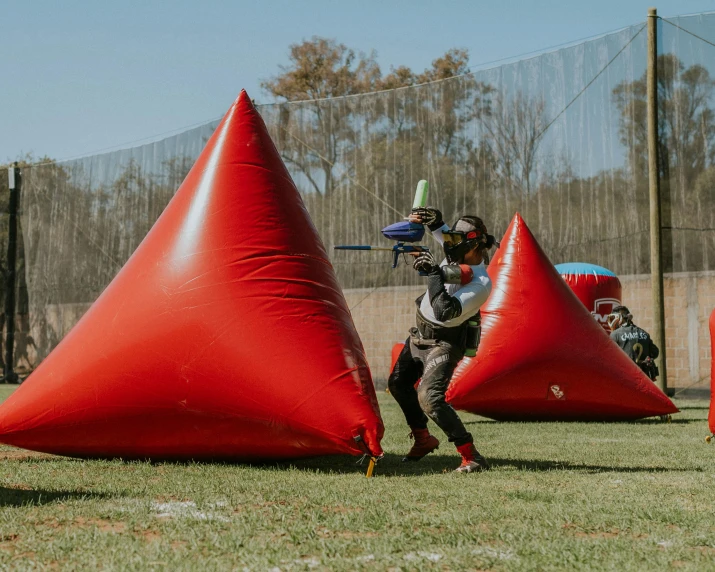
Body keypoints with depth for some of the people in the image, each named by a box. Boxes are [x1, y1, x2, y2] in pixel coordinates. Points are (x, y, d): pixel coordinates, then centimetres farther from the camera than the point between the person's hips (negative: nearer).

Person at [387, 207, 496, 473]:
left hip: (443, 344, -9)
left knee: (429, 398, -25)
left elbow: (445, 312, -37)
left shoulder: (480, 284, -29)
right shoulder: (461, 257, -7)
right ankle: (423, 439, 39)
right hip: (420, 334, 9)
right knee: (398, 384, 21)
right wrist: (432, 219, -12)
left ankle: (472, 457, -22)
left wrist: (434, 273, -38)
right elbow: (443, 231, 11)